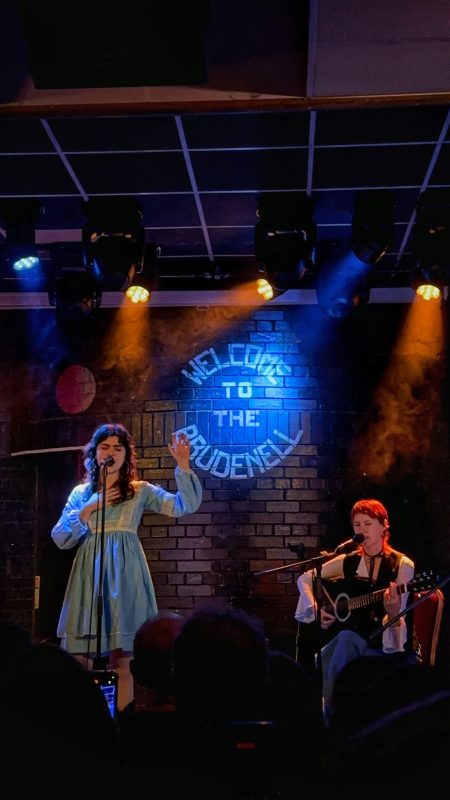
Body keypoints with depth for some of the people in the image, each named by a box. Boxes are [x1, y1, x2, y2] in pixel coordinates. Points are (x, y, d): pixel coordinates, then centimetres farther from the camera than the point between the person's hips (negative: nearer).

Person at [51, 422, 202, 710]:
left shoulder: (140, 491, 6)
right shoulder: (81, 493, 11)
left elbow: (185, 506, -6)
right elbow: (59, 538, 5)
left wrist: (183, 465, -15)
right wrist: (87, 512, -6)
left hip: (124, 574, -2)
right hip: (89, 574, 2)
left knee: (123, 659, 0)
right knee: (80, 660, 3)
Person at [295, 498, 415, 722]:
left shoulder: (402, 565, -6)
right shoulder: (347, 561, 6)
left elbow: (398, 617, -10)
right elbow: (304, 579, 15)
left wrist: (392, 611, -34)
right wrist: (316, 609, -2)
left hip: (383, 643, -3)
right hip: (344, 639, 3)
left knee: (346, 639, -37)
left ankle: (328, 717, -31)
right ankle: (331, 717, -21)